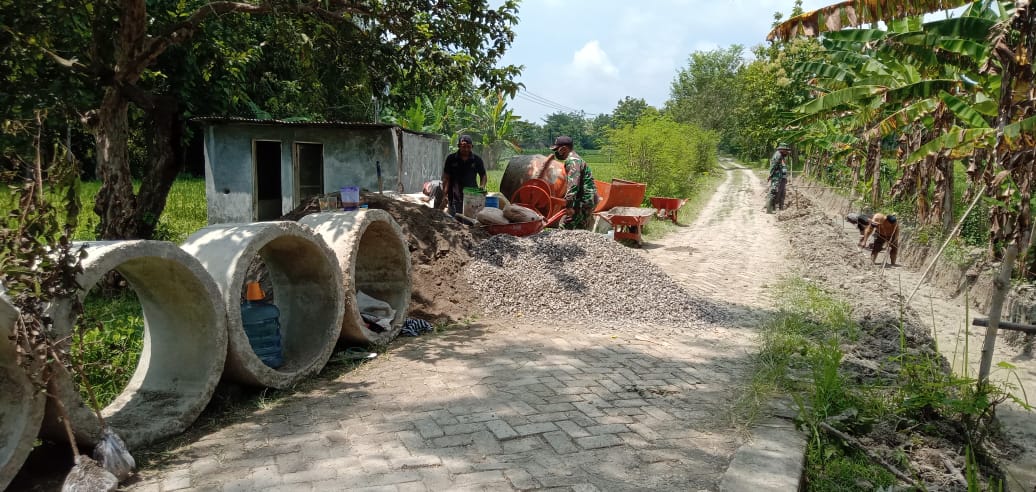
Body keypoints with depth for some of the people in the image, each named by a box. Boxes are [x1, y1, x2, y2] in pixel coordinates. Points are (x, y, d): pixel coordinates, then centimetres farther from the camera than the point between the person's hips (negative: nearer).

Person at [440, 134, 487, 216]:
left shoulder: (477, 160, 5)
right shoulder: (451, 159, 2)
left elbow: (483, 176, 14)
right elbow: (446, 178, 3)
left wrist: (482, 186, -7)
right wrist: (444, 195, -5)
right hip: (455, 198, -1)